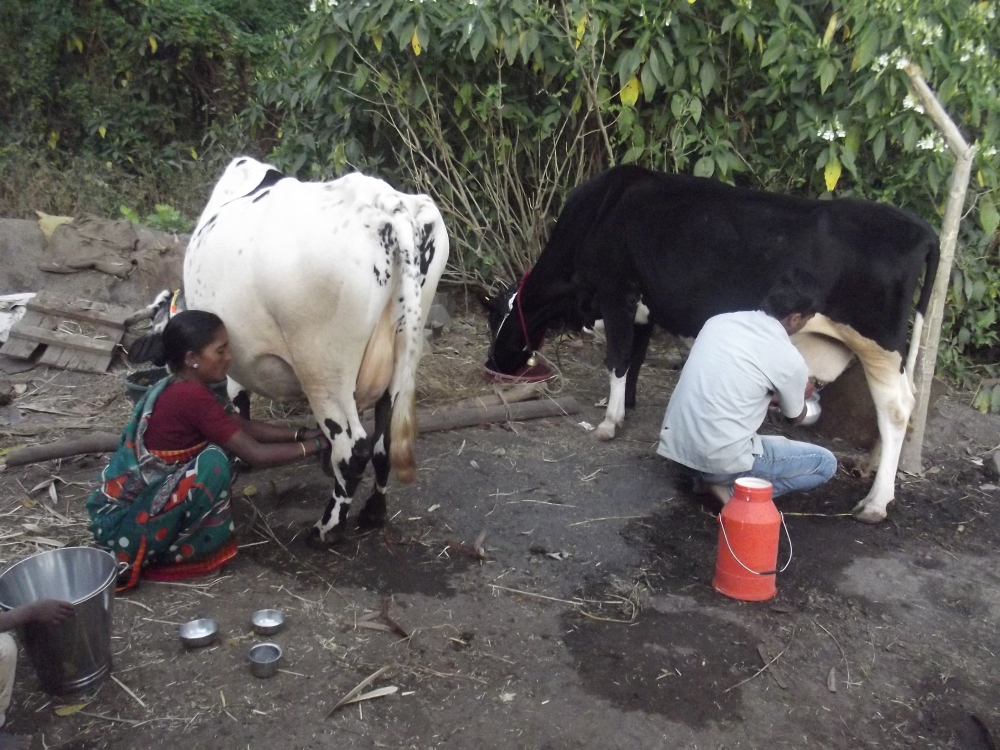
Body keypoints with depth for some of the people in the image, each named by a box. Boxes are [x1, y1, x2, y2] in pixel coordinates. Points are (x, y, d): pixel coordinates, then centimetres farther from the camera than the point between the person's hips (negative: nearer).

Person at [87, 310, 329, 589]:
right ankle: (185, 552, -3)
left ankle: (174, 541, 12)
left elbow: (241, 426, 9)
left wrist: (301, 433, 2)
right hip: (123, 521, -9)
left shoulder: (178, 388, 3)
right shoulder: (191, 396, -24)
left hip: (128, 500, 9)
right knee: (213, 460, -24)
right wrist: (316, 445, -11)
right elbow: (255, 454, -22)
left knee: (222, 437, 7)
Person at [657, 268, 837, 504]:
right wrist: (801, 395, 36)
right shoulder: (789, 360, -8)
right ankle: (730, 487, 0)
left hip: (676, 444, 7)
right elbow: (796, 417, 14)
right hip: (721, 459, -6)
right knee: (825, 463, 10)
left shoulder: (719, 321, 7)